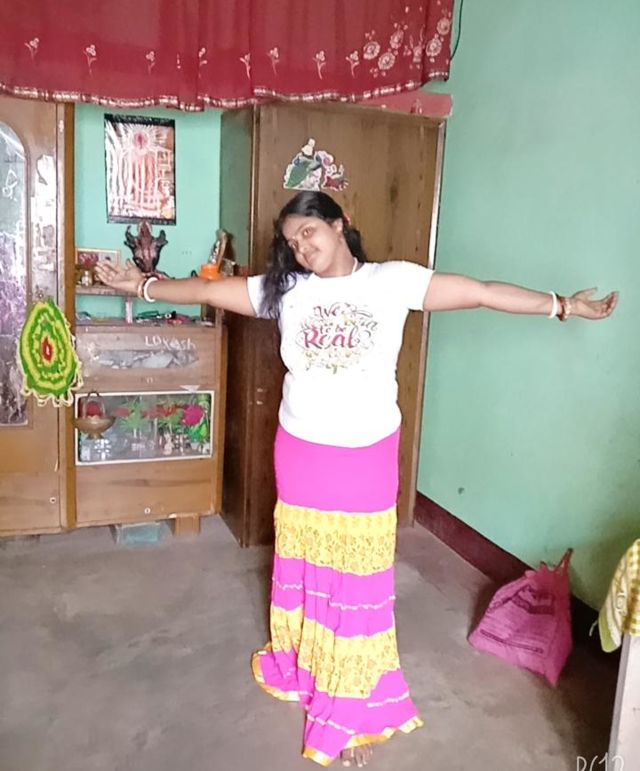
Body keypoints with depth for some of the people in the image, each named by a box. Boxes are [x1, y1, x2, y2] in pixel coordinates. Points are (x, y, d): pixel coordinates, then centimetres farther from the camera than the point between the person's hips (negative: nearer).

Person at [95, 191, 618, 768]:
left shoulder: (394, 281, -5)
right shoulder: (286, 289, 1)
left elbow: (482, 293, -6)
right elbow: (209, 292, 5)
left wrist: (563, 305, -7)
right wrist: (144, 286, 3)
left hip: (367, 458, -2)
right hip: (301, 454, 3)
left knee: (359, 580, 7)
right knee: (303, 568, 17)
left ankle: (357, 708, 23)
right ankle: (302, 669, 42)